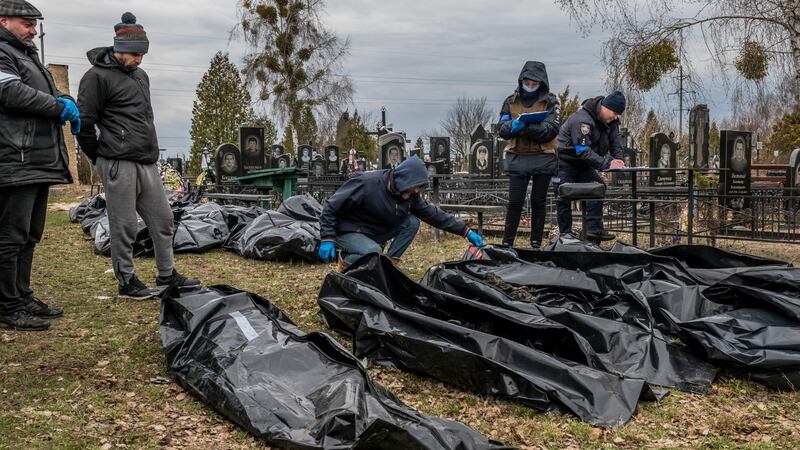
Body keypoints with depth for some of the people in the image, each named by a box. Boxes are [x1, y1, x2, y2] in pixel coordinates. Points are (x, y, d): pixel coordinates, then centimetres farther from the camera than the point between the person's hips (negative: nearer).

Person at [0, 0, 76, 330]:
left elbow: (49, 93, 28)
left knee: (29, 237, 15)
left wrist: (65, 100, 5)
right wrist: (59, 107, -10)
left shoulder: (28, 55, 26)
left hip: (40, 163, 10)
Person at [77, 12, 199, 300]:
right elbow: (84, 122, -10)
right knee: (124, 227, -1)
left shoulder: (140, 76, 18)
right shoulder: (98, 77, -8)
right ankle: (127, 282, 11)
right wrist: (101, 158, -2)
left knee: (162, 219, 11)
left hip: (148, 163, 8)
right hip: (119, 165, -8)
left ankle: (167, 275, 22)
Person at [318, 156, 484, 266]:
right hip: (349, 232, -7)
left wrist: (466, 231, -5)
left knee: (412, 222, -10)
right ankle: (347, 261, -5)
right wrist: (327, 239, -28)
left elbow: (433, 214, -1)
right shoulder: (366, 184, -28)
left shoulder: (409, 194, -7)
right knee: (373, 252, -36)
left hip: (375, 233, 7)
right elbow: (331, 206, -21)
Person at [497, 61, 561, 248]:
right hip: (517, 157, 1)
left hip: (543, 158, -1)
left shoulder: (550, 103, 1)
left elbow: (550, 131, -12)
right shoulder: (511, 101, 8)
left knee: (538, 202, 5)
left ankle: (536, 243, 13)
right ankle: (507, 242, 5)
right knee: (515, 201, -2)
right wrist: (514, 125, -21)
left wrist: (527, 127, -25)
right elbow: (503, 130, 2)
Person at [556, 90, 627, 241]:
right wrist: (607, 163, -38)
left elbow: (616, 140, -2)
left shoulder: (610, 119, -1)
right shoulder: (582, 120, -29)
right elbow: (583, 151, -34)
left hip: (581, 163, 9)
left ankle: (594, 228, -1)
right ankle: (566, 235, -3)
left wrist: (618, 159, -23)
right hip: (565, 161, -8)